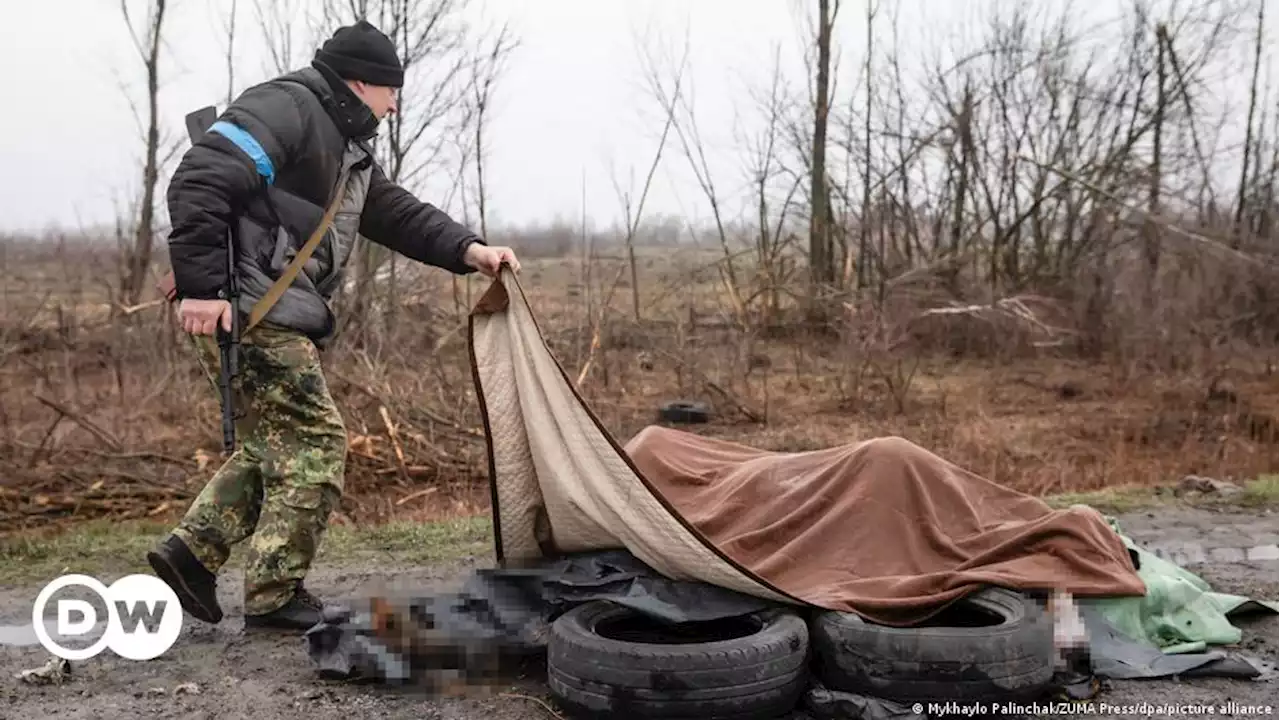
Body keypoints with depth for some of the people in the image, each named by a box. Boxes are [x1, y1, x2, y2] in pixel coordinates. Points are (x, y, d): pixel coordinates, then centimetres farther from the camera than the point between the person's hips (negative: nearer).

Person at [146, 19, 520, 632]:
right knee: (314, 441, -6)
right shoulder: (284, 107, -10)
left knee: (277, 443, 16)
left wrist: (467, 249, 4)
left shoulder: (347, 150, 21)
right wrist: (201, 285, -25)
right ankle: (273, 597, 2)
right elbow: (198, 182, -20)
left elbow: (399, 213, 20)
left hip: (279, 318, 10)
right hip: (247, 311, -10)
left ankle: (190, 551, 19)